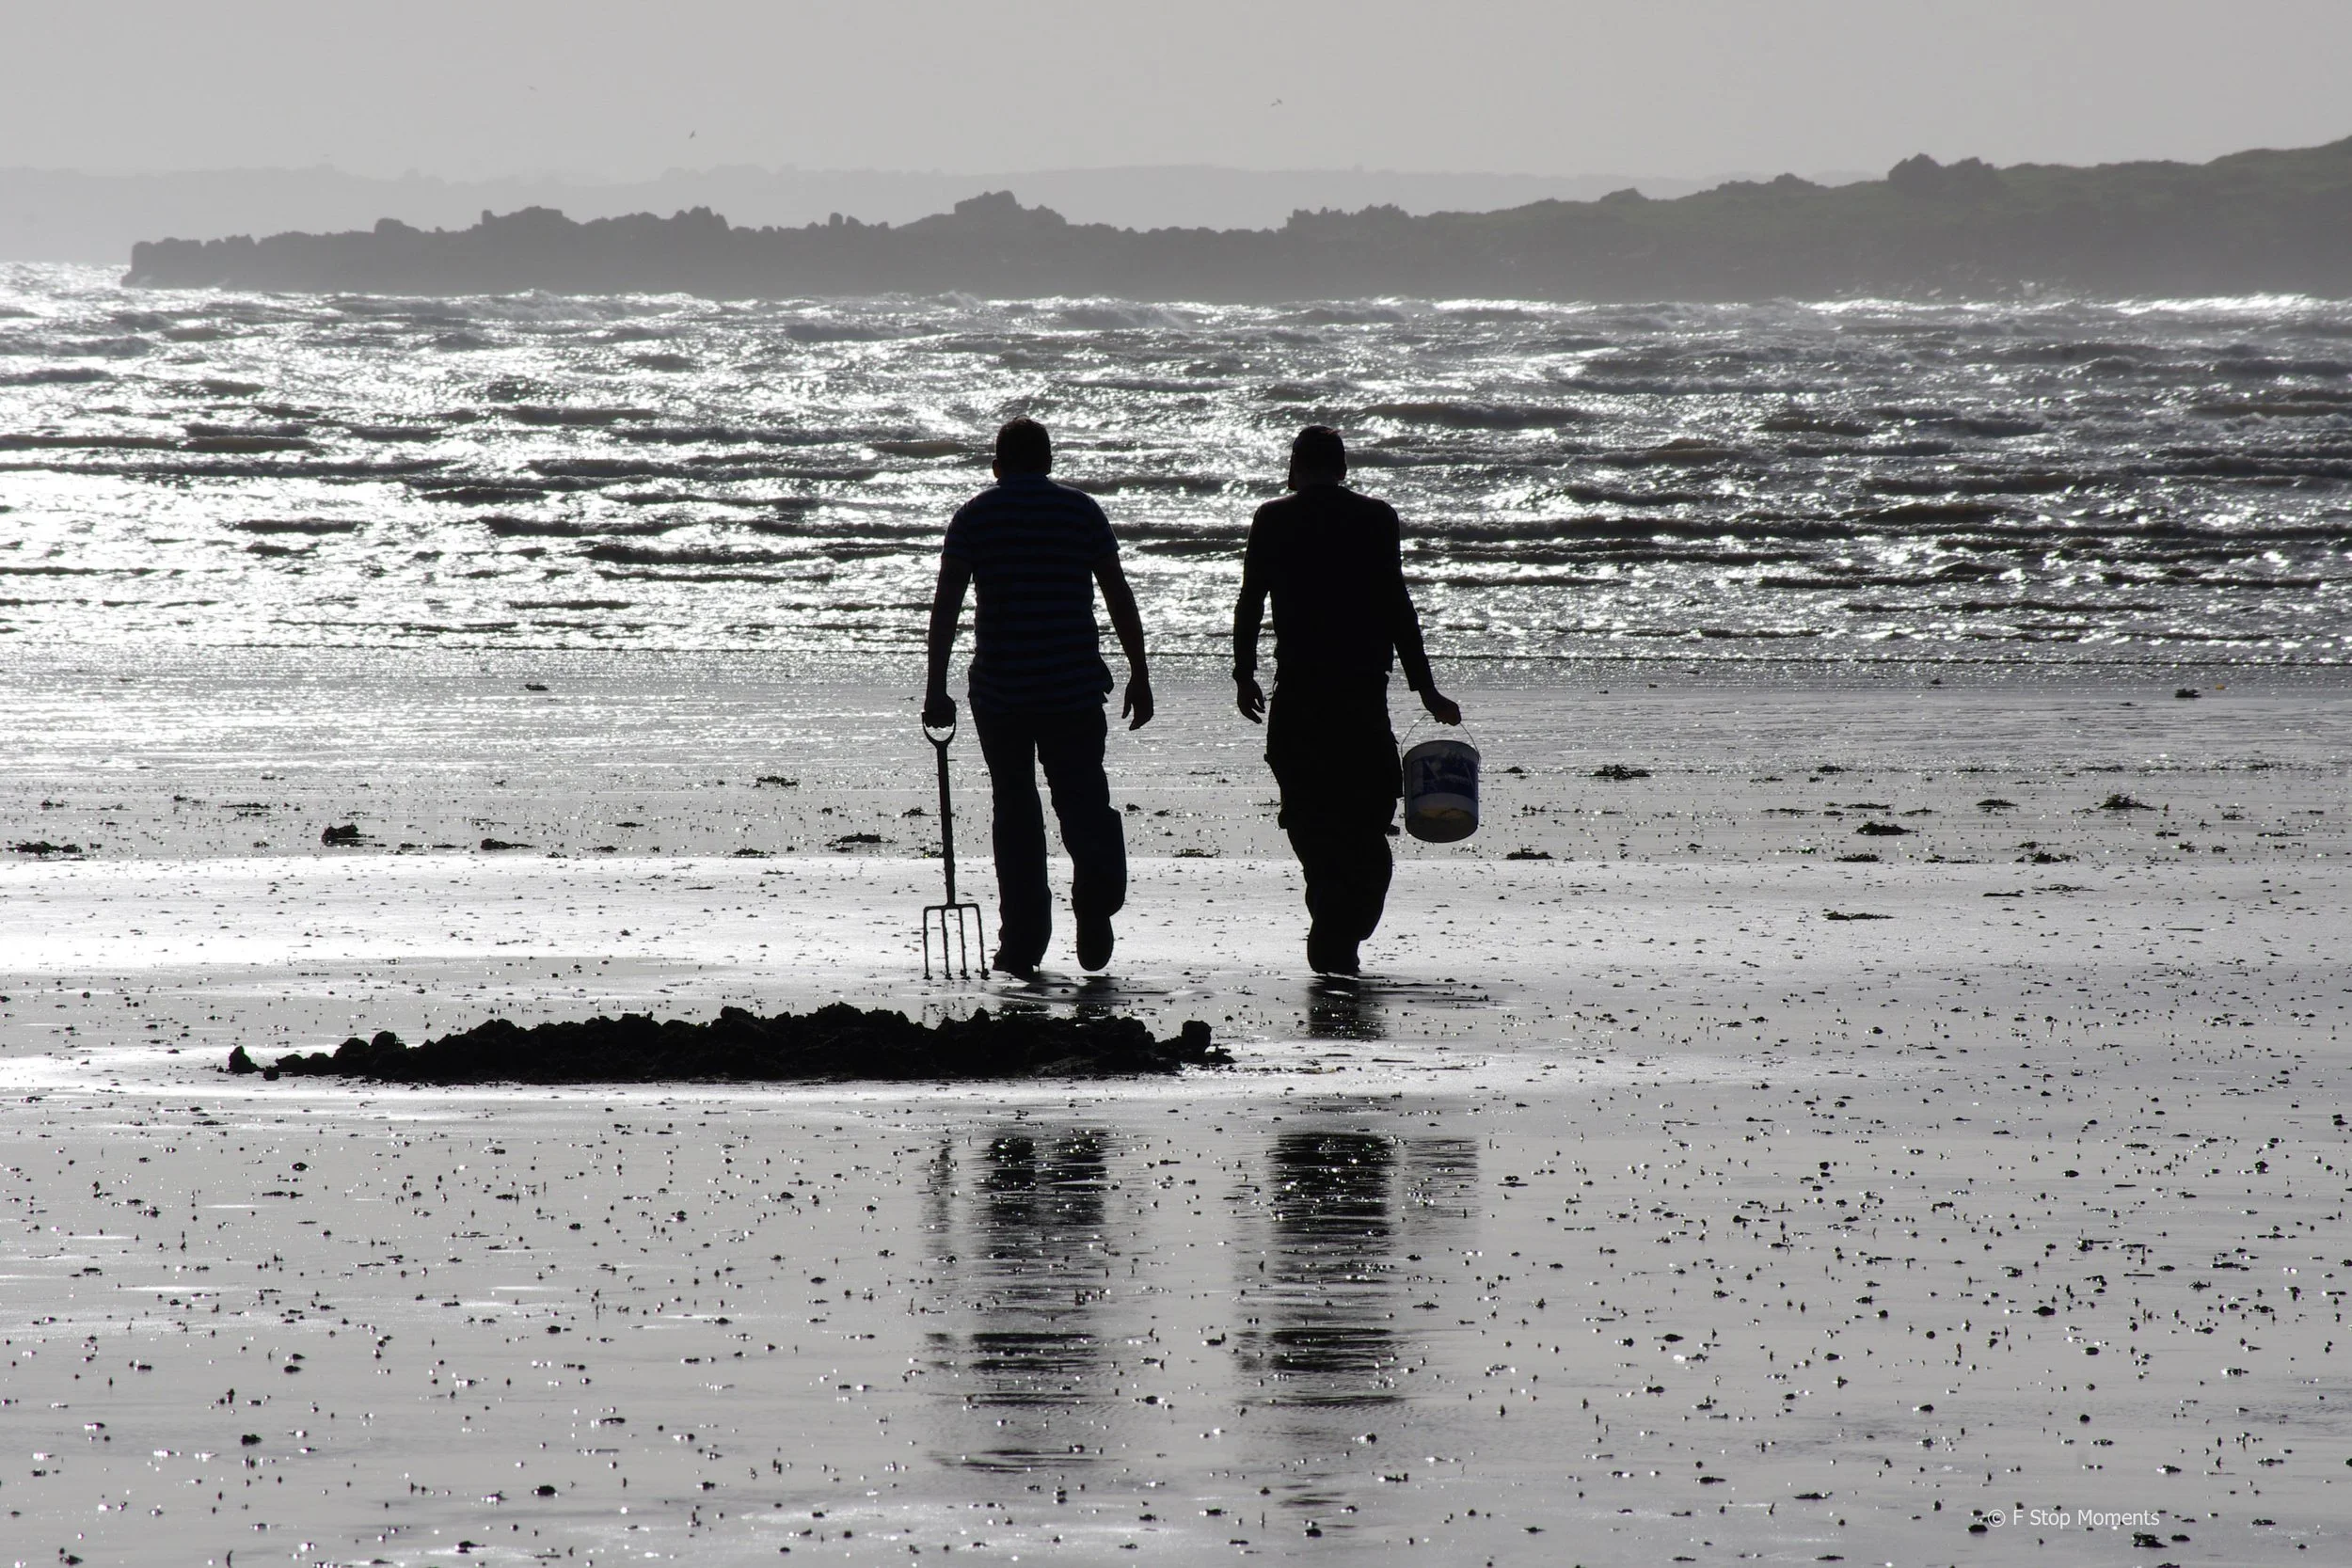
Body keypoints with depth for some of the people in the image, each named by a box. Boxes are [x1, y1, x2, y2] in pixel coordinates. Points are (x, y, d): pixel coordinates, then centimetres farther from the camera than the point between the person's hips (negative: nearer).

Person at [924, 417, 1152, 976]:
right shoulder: (1081, 510, 5)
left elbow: (946, 604, -3)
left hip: (1000, 692, 0)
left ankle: (1023, 941, 7)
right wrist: (1140, 675, 6)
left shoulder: (974, 517, 3)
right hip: (1076, 688, 0)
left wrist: (936, 688, -2)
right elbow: (1119, 595, 2)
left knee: (1015, 810, 8)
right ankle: (1096, 893, -20)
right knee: (1083, 798, 7)